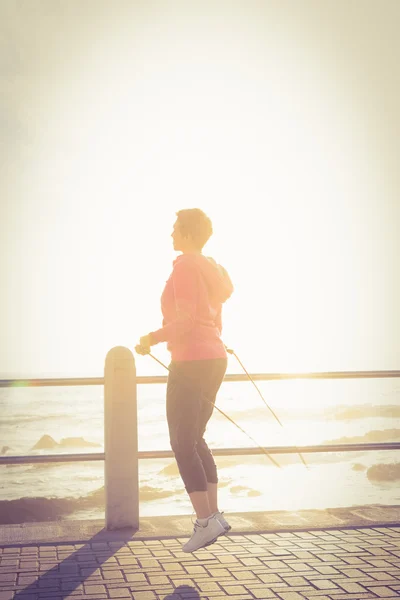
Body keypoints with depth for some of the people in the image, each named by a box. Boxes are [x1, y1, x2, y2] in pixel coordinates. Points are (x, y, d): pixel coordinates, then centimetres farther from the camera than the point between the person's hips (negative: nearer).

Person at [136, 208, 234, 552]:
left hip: (191, 361, -9)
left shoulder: (185, 267, -12)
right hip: (215, 358, 9)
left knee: (182, 442, -3)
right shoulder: (213, 269, 15)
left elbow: (187, 319, -21)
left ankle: (205, 520, -7)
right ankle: (214, 514, 11)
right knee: (195, 439, 16)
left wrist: (153, 338, -11)